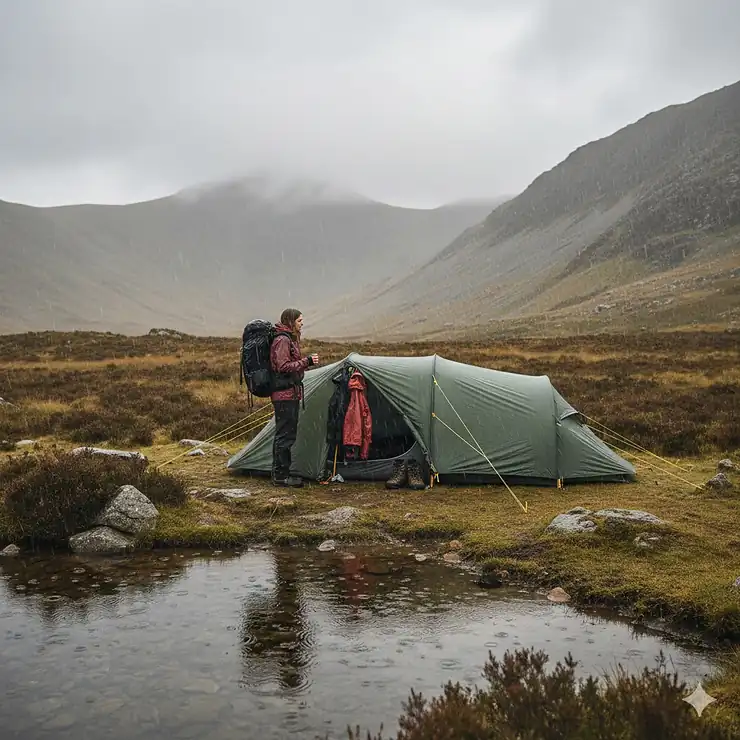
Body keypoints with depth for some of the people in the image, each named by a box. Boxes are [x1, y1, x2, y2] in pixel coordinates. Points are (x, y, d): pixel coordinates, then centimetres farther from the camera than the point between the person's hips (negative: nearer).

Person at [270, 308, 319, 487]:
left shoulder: (290, 339, 19)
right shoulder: (283, 340, -14)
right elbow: (283, 367, -21)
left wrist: (307, 362, 11)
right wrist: (307, 361, -20)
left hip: (290, 394, 11)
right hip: (285, 394, -11)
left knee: (284, 434, 14)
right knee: (285, 435, -7)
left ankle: (279, 473, 20)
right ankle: (281, 476, -3)